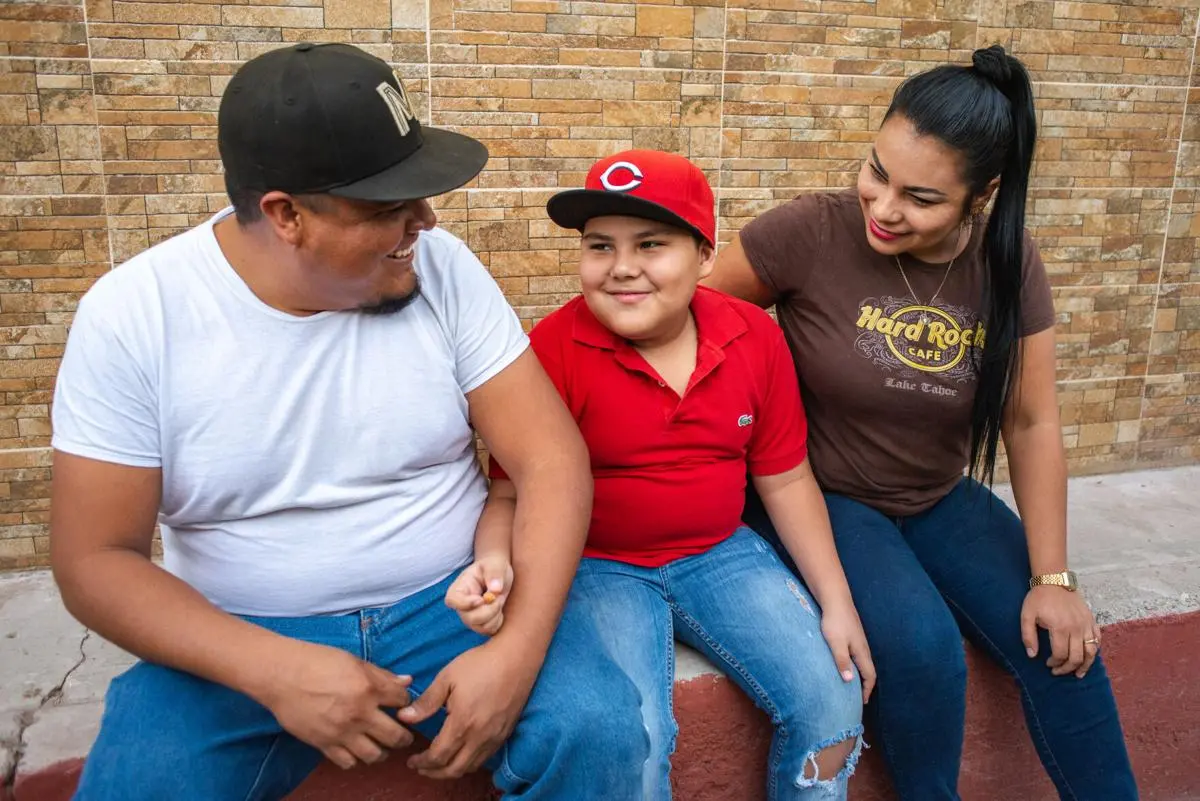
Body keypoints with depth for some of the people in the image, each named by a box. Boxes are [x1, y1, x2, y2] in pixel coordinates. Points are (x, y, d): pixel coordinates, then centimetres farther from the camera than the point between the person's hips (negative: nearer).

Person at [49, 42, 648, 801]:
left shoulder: (443, 268, -8)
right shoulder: (132, 314, -11)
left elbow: (551, 458, -9)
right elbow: (95, 559, -9)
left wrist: (518, 648, -23)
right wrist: (275, 671, -24)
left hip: (456, 600, 1)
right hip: (247, 640, 0)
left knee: (599, 732, -22)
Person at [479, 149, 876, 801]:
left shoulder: (755, 337, -3)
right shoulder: (553, 349, -15)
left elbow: (785, 479, 4)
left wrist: (836, 601, 2)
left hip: (719, 554, 4)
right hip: (596, 568, -3)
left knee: (834, 702, -8)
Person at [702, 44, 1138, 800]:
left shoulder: (1010, 262, -8)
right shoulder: (810, 232, -21)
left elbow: (1033, 423, -4)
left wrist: (1052, 577, -4)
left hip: (941, 501, 4)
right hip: (818, 494, -4)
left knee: (1061, 647, -9)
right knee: (924, 646, -25)